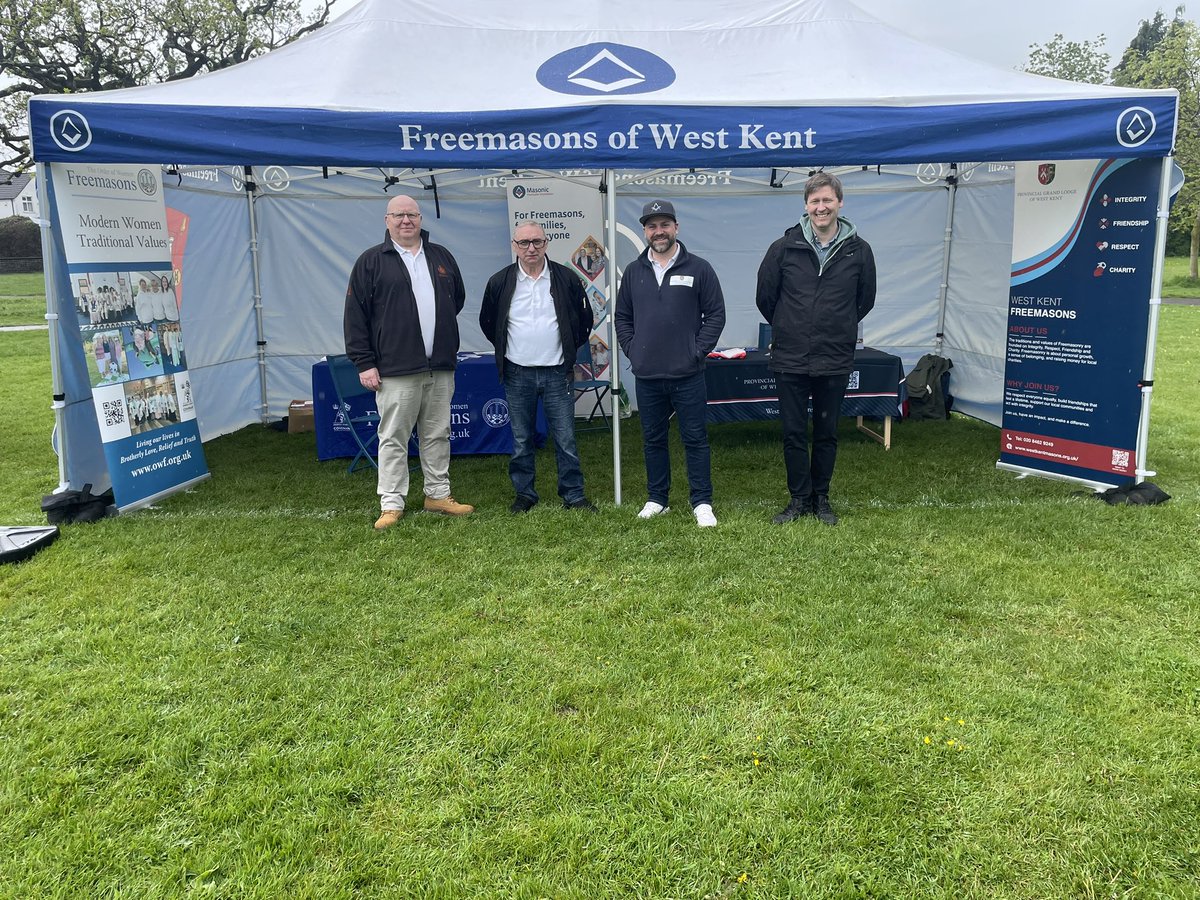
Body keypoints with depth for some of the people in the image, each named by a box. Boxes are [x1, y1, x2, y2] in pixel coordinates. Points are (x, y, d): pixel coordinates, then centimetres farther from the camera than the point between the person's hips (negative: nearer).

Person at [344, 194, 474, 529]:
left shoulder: (441, 257, 13)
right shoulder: (371, 261, 0)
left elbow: (458, 298, 23)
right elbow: (355, 316, -2)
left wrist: (446, 343, 14)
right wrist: (364, 363, -7)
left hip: (441, 367, 4)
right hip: (396, 370, -4)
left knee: (438, 435, 10)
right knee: (393, 438, 1)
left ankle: (438, 495, 22)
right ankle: (391, 504, 9)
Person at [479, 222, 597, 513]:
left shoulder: (567, 279, -1)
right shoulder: (500, 282, 1)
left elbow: (585, 319, 11)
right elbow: (487, 322, 15)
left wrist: (569, 350, 11)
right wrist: (507, 350, 13)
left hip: (557, 372, -1)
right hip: (518, 374, 1)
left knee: (566, 438, 2)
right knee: (521, 440, 9)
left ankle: (573, 495, 12)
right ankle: (524, 494, 21)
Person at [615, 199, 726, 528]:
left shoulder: (698, 268, 0)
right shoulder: (634, 272, 9)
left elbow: (715, 314, 1)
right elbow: (622, 317, 15)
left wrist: (698, 351, -6)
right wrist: (632, 351, 4)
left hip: (687, 375, -3)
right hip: (647, 376, 3)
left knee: (695, 438, 2)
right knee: (653, 439, 12)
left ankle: (702, 503, 12)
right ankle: (657, 499, 24)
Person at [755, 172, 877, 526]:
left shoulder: (858, 250, 0)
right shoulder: (785, 247, -4)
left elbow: (865, 300, 14)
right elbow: (765, 297, 7)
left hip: (835, 360, 1)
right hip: (790, 360, 0)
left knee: (827, 433, 10)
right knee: (793, 433, 6)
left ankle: (821, 498, 25)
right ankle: (799, 499, 19)